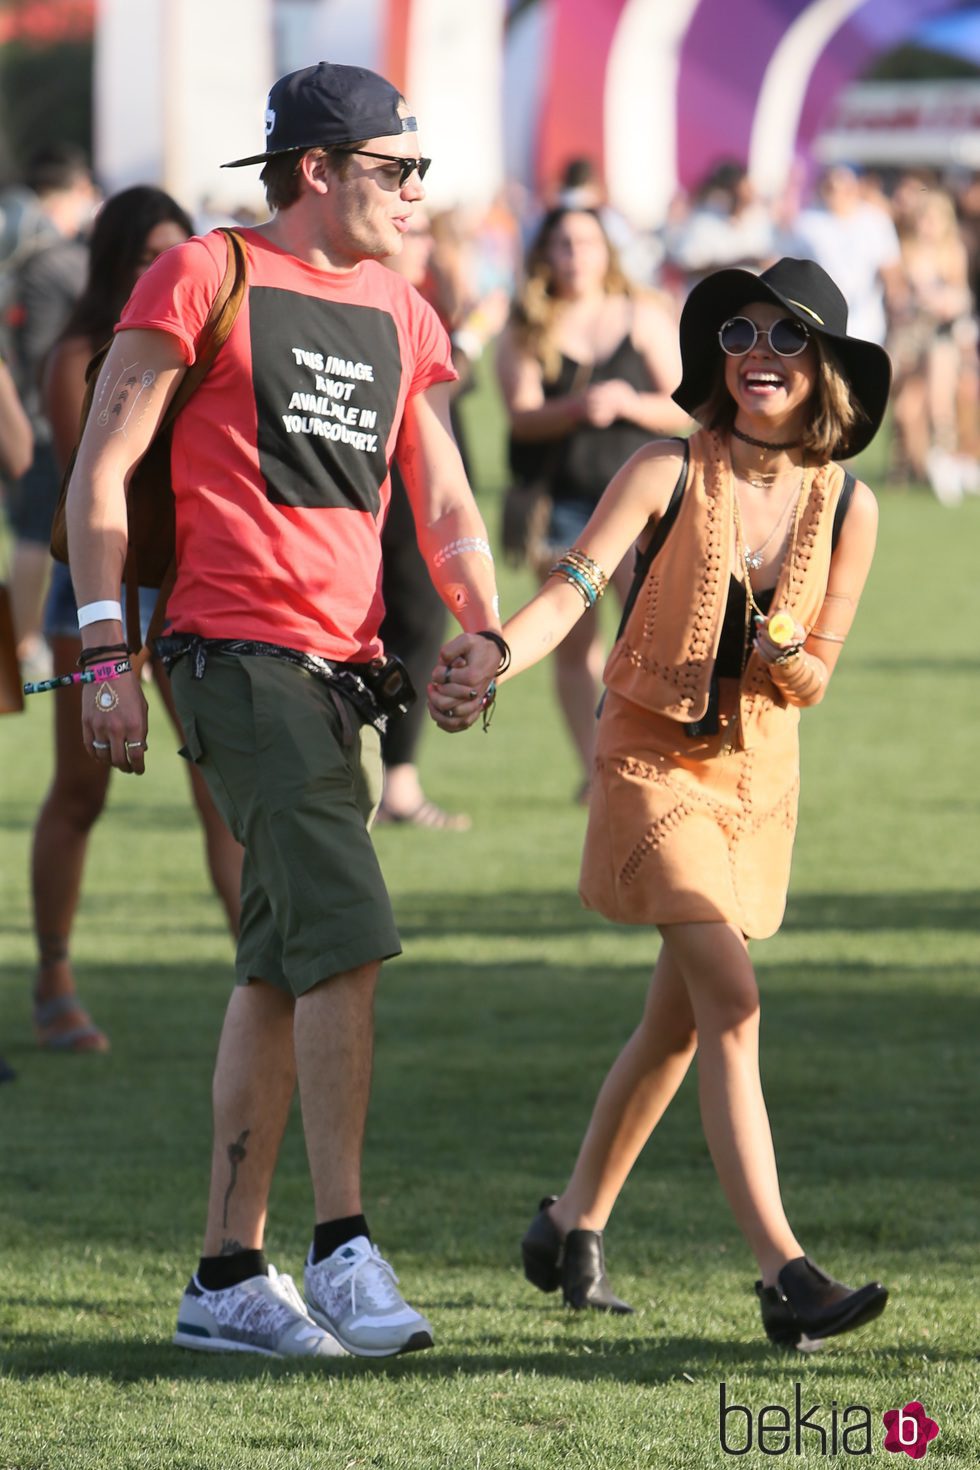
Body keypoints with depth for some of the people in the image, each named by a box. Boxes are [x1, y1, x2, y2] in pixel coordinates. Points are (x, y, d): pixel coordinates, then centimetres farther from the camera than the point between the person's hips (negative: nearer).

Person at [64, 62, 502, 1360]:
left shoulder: (401, 319, 17)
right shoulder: (204, 279, -3)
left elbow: (443, 503, 17)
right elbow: (101, 470, -4)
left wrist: (486, 629, -2)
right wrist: (106, 656, -10)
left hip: (342, 668, 8)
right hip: (239, 655, -8)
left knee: (281, 972, 9)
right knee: (346, 930, -19)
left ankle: (228, 1277, 14)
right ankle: (343, 1248, -19)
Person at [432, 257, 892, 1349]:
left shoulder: (848, 508, -4)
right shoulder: (669, 476, -14)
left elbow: (813, 681, 2)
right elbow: (570, 590, -24)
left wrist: (782, 653, -22)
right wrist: (487, 664, -42)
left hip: (760, 769, 5)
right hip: (651, 757, -5)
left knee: (679, 1019, 15)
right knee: (731, 1003, -16)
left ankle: (574, 1221, 35)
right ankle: (784, 1276, -22)